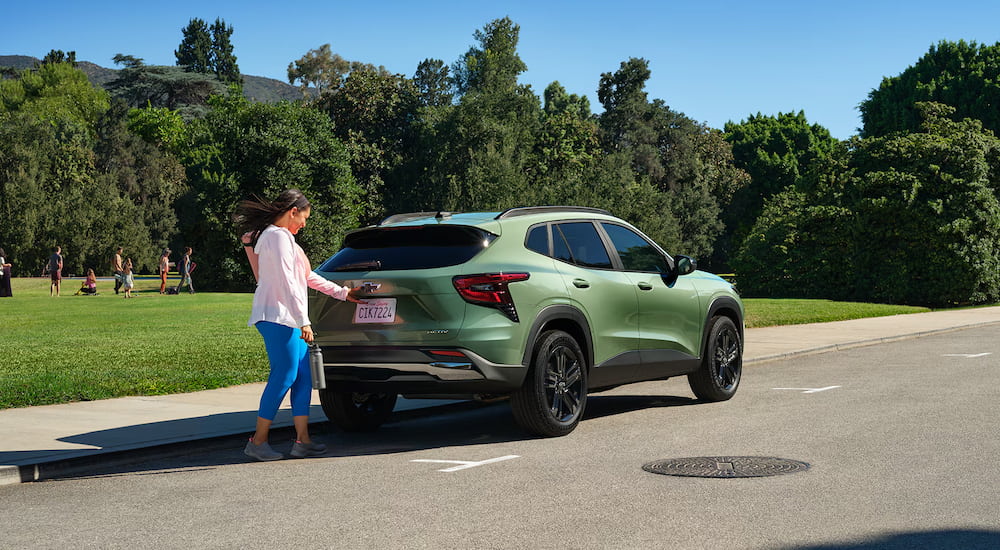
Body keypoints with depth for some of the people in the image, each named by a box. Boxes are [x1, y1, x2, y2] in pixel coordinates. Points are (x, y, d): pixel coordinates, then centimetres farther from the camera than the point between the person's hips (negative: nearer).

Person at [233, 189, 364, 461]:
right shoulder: (278, 236, -10)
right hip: (277, 317, -11)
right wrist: (303, 321, -21)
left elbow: (307, 277, 29)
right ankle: (258, 441, -7)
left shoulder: (284, 237, 23)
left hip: (289, 319, 11)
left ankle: (302, 441, 6)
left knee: (303, 377, 6)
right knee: (285, 376, -11)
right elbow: (286, 283, -18)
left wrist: (342, 293, 32)